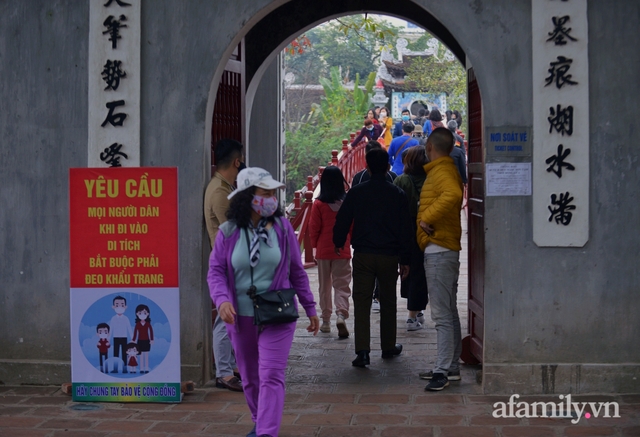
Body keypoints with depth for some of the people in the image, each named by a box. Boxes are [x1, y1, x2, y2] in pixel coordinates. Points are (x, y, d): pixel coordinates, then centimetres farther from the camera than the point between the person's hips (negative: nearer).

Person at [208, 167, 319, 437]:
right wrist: (222, 300, -23)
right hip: (241, 317, 2)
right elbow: (216, 271, -4)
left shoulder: (282, 228, -3)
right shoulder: (228, 232, -3)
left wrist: (310, 308, 8)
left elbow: (297, 271, 4)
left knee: (271, 376, -10)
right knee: (250, 378, 16)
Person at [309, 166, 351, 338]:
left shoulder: (319, 204, -11)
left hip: (323, 251, 0)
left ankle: (326, 321, 18)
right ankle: (341, 314, -19)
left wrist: (315, 245, 9)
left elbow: (314, 229, -5)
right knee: (341, 285, 4)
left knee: (325, 286, 13)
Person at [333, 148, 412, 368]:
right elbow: (405, 229, 0)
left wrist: (338, 242, 21)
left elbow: (342, 221, 2)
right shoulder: (398, 194, -1)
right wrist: (405, 259, 7)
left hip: (363, 255, -1)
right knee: (388, 302, 15)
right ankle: (388, 347, 25)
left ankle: (362, 350, -13)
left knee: (361, 302, -1)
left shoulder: (356, 192, -2)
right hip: (390, 257, 1)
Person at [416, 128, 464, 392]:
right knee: (449, 313, 14)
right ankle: (451, 368, 21)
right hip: (445, 249, 11)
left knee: (442, 315, -11)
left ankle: (443, 371, -11)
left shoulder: (441, 172, -14)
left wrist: (428, 217, -27)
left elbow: (452, 194, -33)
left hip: (439, 250, -11)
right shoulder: (444, 170, 19)